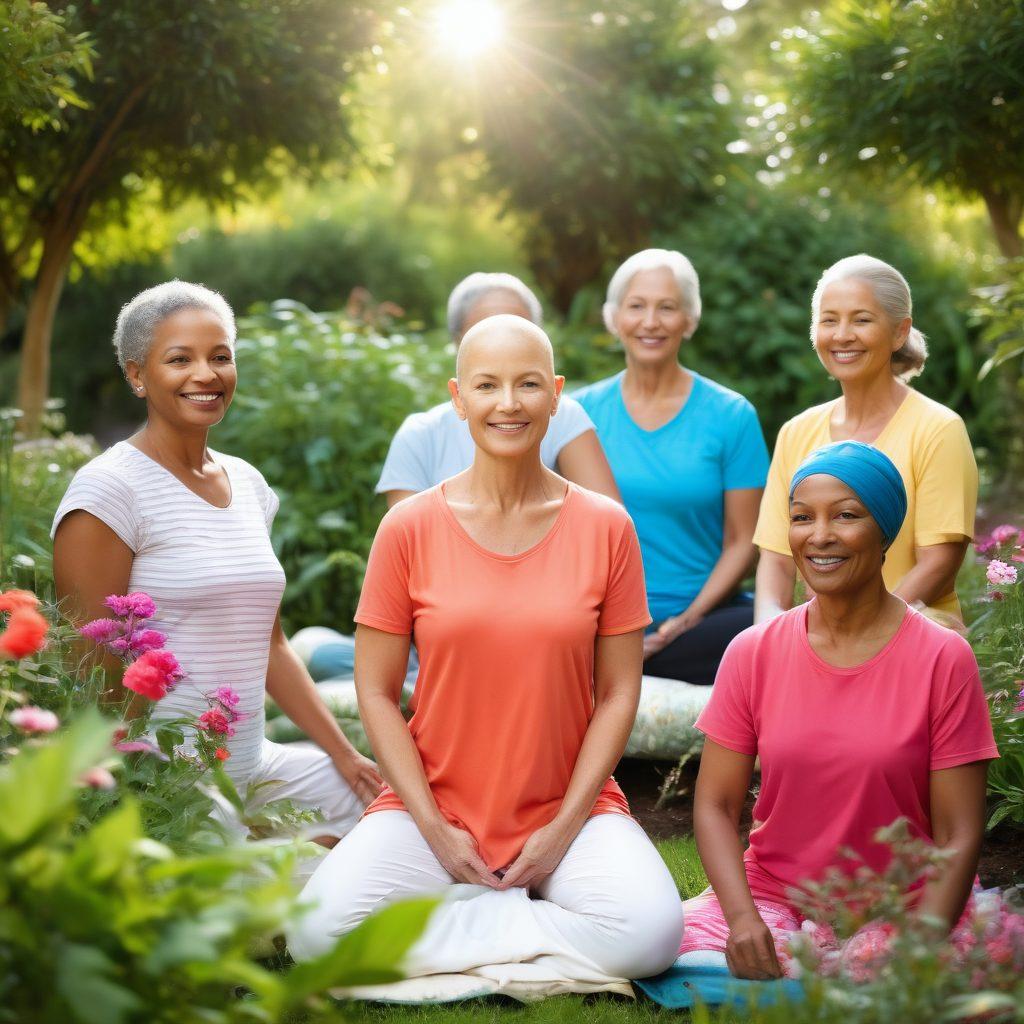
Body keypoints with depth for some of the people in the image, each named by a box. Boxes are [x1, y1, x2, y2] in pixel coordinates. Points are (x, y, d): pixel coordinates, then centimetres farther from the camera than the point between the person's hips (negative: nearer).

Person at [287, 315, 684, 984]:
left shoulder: (606, 527, 1)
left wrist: (564, 827, -8)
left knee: (652, 931, -29)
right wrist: (435, 828, -8)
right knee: (319, 931, -26)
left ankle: (466, 920, -2)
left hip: (572, 808, 0)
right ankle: (541, 918, -6)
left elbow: (619, 692, 2)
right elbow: (376, 691, 1)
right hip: (431, 805, 0)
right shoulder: (409, 529, -1)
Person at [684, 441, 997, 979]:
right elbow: (716, 806, 1)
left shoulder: (943, 659, -6)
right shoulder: (753, 653, 1)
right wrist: (743, 917, -17)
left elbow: (958, 838, -6)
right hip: (773, 899, 2)